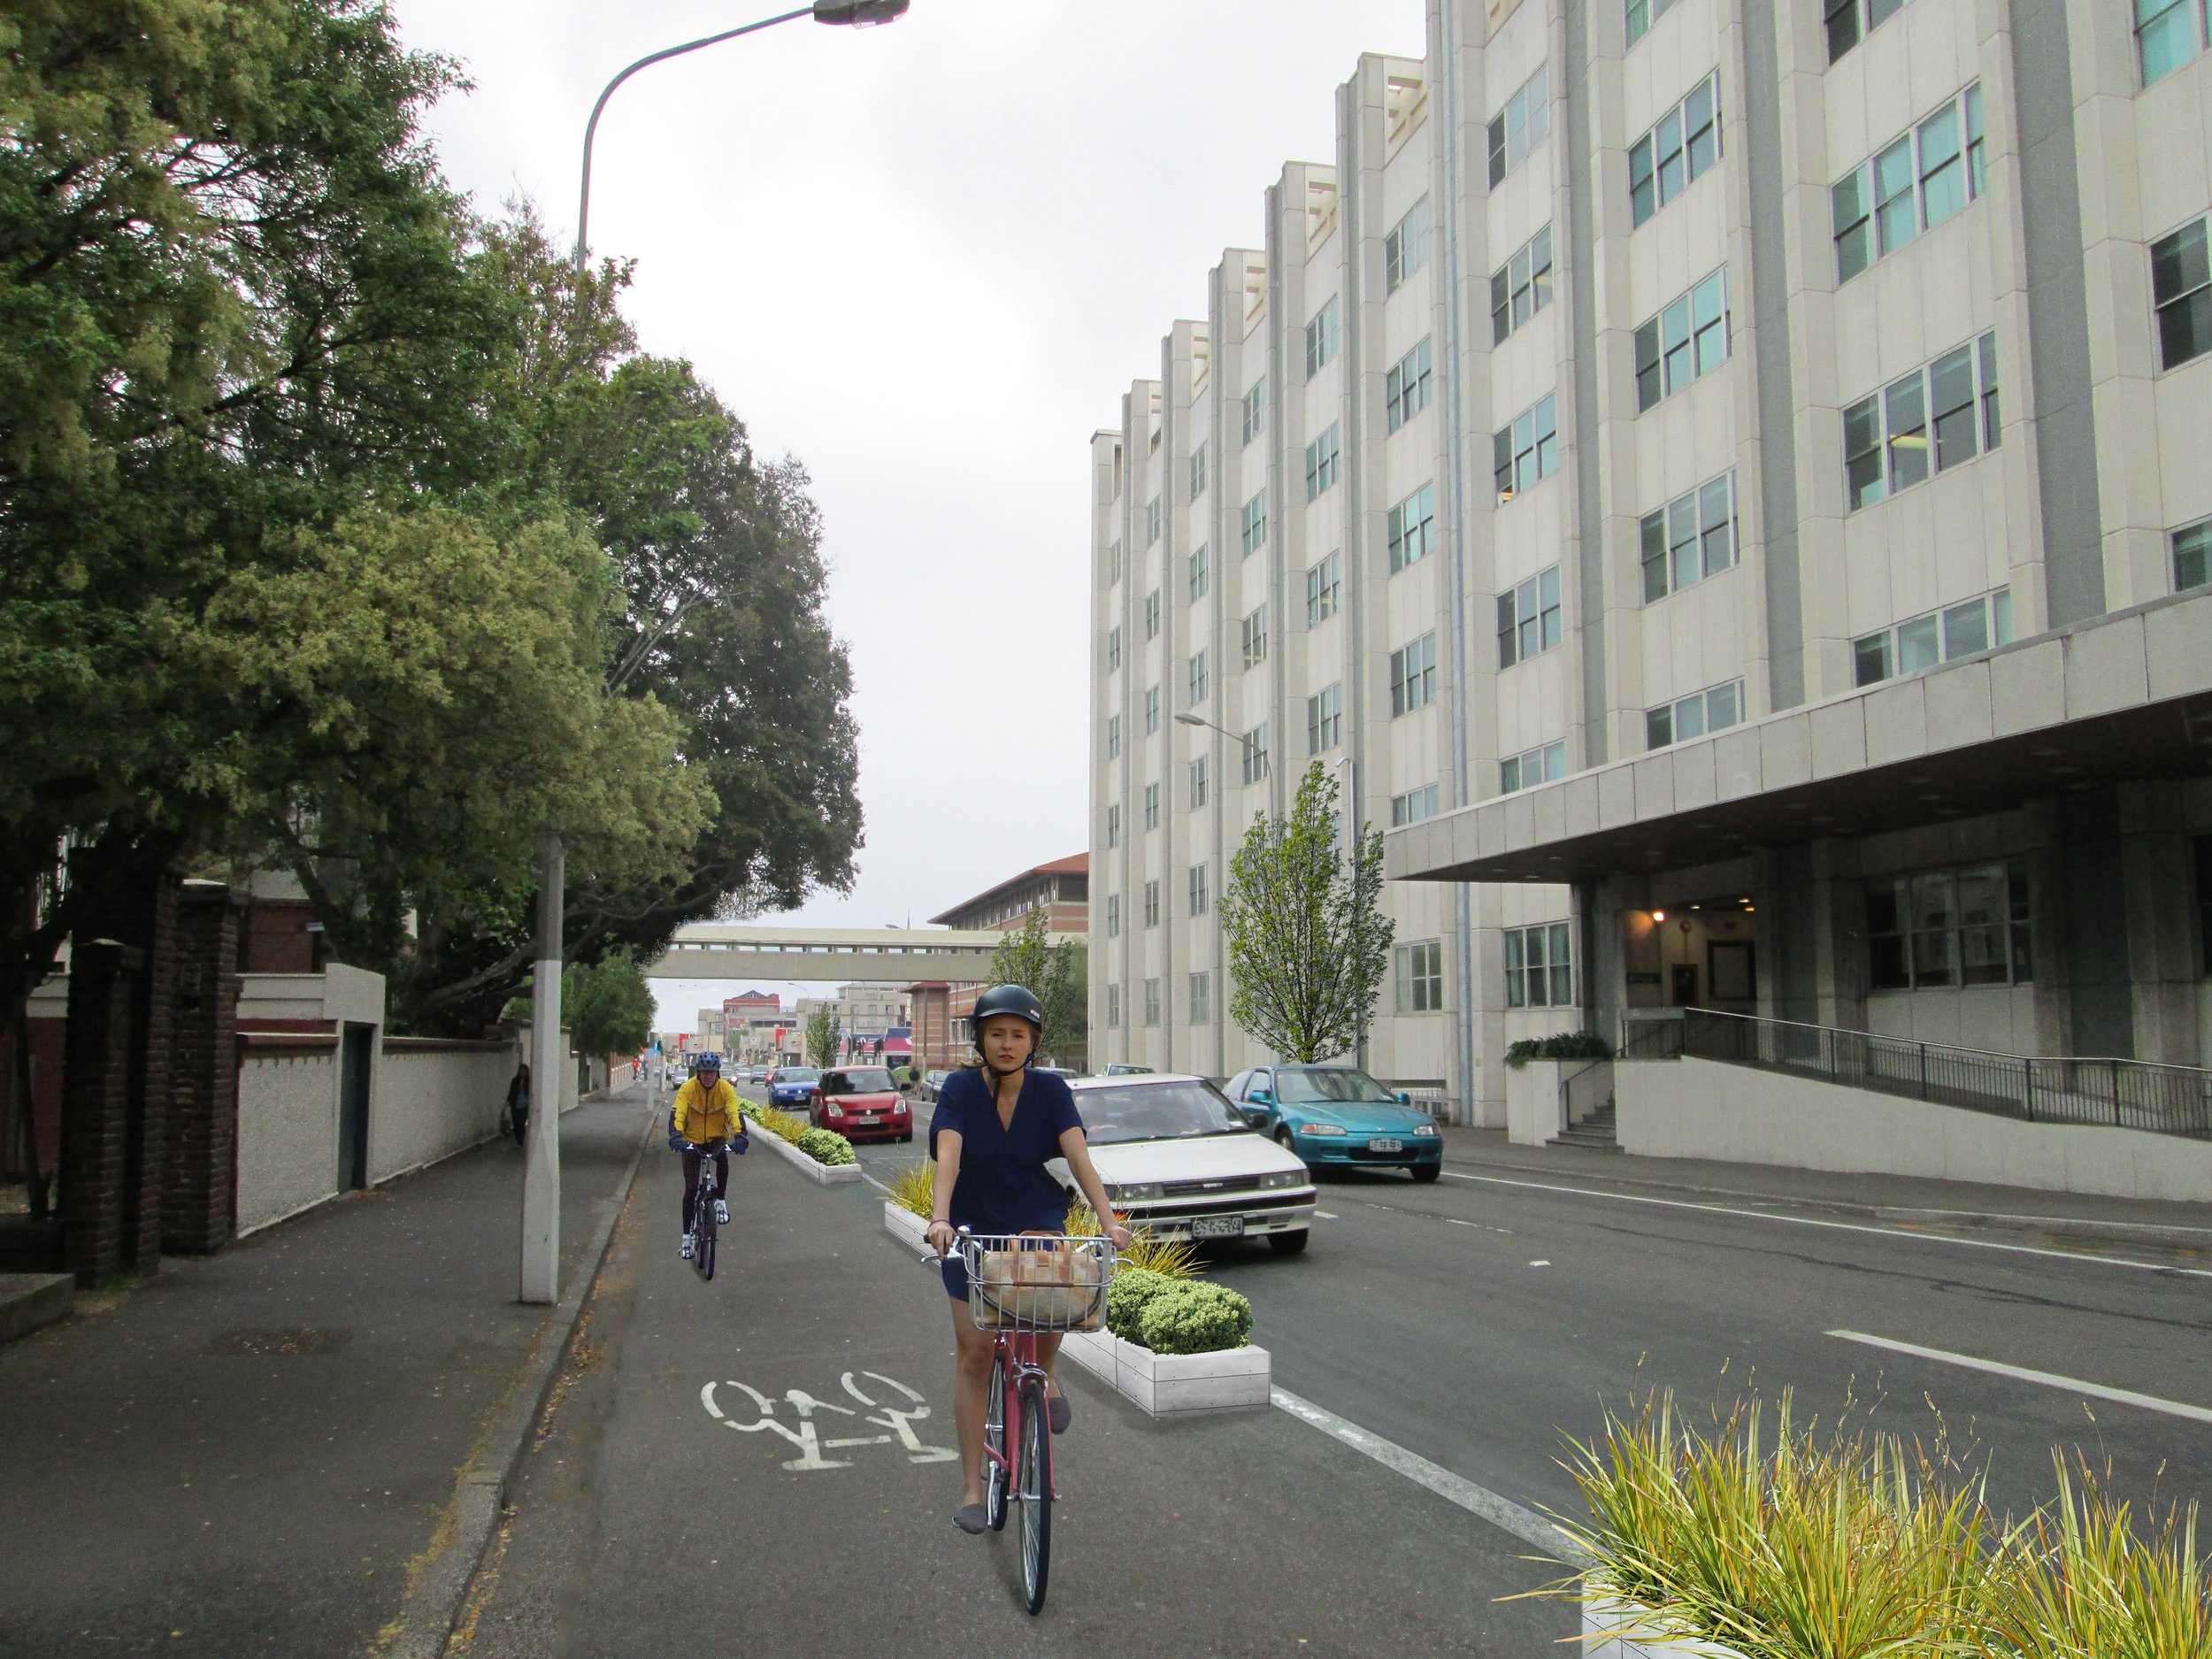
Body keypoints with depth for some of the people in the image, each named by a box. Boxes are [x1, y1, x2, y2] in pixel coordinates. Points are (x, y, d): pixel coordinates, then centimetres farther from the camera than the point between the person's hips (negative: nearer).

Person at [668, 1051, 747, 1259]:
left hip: (717, 1138, 0)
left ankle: (720, 1200, -12)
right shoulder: (687, 1088, -17)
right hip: (692, 1140, 0)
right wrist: (676, 1136, -45)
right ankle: (687, 1236, 9)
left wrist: (740, 1136, -43)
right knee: (690, 1189, -4)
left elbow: (735, 1114, -25)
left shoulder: (726, 1090, -15)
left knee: (722, 1158, -34)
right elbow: (677, 1113, -27)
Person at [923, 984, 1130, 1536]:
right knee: (974, 1353, -1)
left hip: (1036, 1217, 0)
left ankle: (1045, 1373, 0)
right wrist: (940, 1218, -43)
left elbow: (1079, 1156, -21)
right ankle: (972, 1485, 11)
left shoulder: (1050, 1090, -11)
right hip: (972, 1226, 0)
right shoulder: (960, 1088, -13)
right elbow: (948, 1155, -27)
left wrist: (1109, 1220, -35)